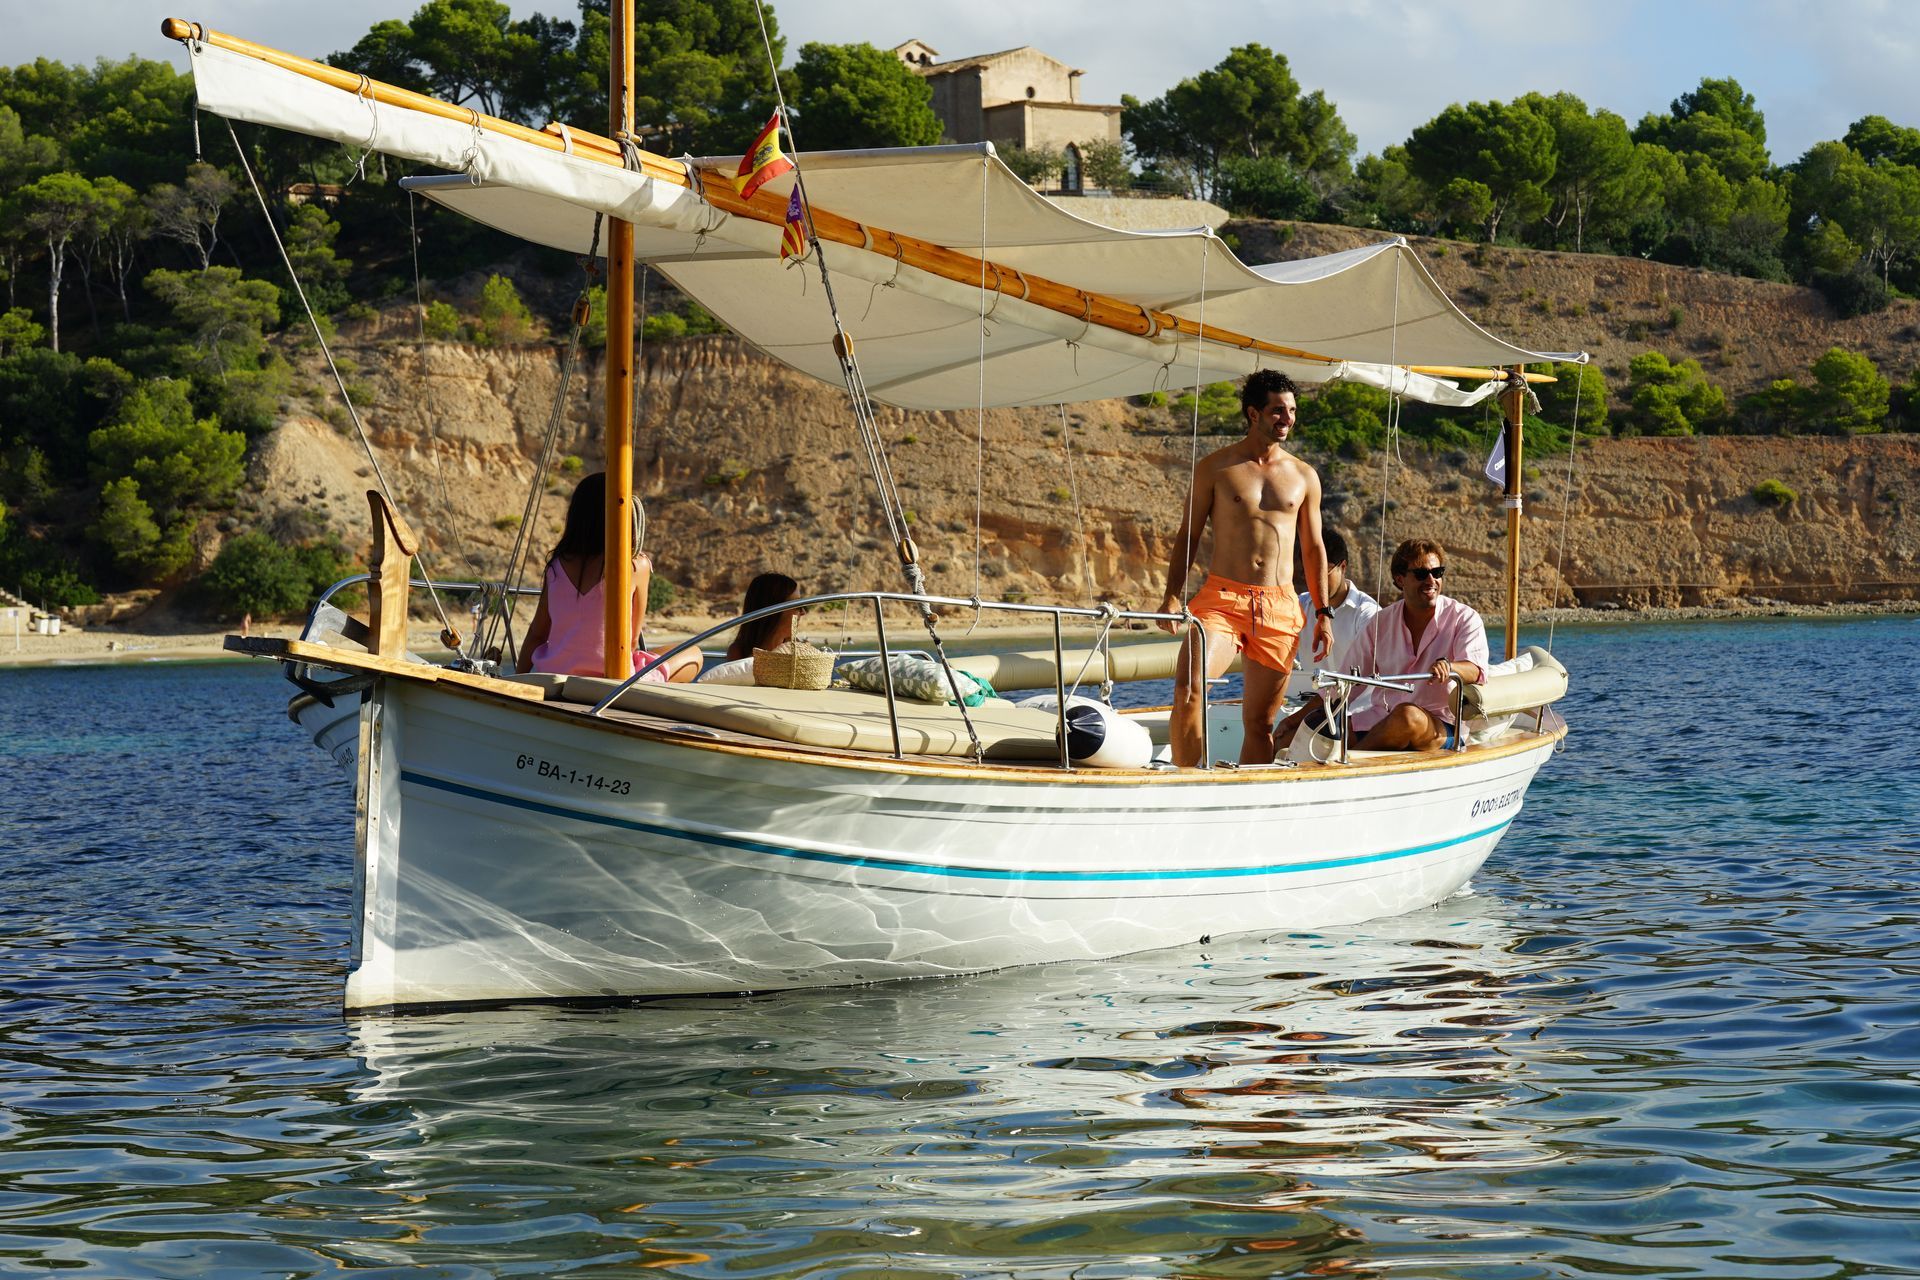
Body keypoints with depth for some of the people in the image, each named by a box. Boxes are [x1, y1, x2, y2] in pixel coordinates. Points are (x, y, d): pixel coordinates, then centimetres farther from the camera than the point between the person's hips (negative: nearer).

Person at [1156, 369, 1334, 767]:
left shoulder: (1304, 476, 13)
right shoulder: (1215, 468, 5)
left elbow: (1313, 549, 18)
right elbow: (1187, 536, 6)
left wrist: (1323, 613, 12)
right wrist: (1172, 595, -7)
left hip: (1279, 608, 3)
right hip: (1221, 599, -3)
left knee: (1260, 721, 4)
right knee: (1188, 690, -25)